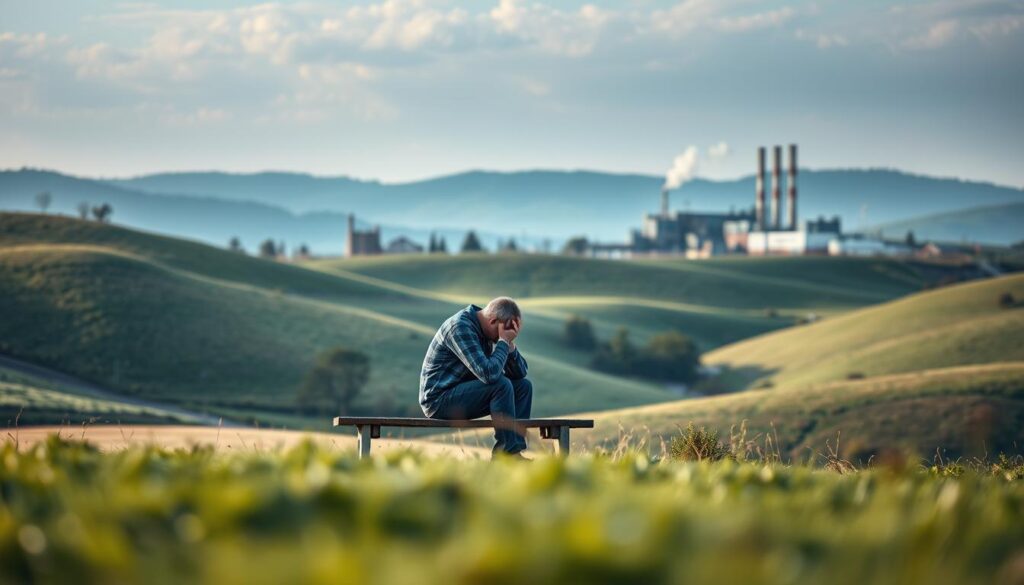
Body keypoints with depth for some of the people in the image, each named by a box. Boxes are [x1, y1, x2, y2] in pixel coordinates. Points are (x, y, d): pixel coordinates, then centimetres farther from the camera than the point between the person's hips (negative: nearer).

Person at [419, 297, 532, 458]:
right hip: (439, 398, -10)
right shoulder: (460, 327, -23)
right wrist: (503, 342, -20)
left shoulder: (488, 331, 6)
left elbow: (520, 372, 5)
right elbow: (488, 374, -33)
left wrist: (510, 344, -11)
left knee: (524, 386, 1)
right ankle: (507, 451, -20)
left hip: (463, 393, 10)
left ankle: (515, 448, -7)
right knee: (502, 385, -26)